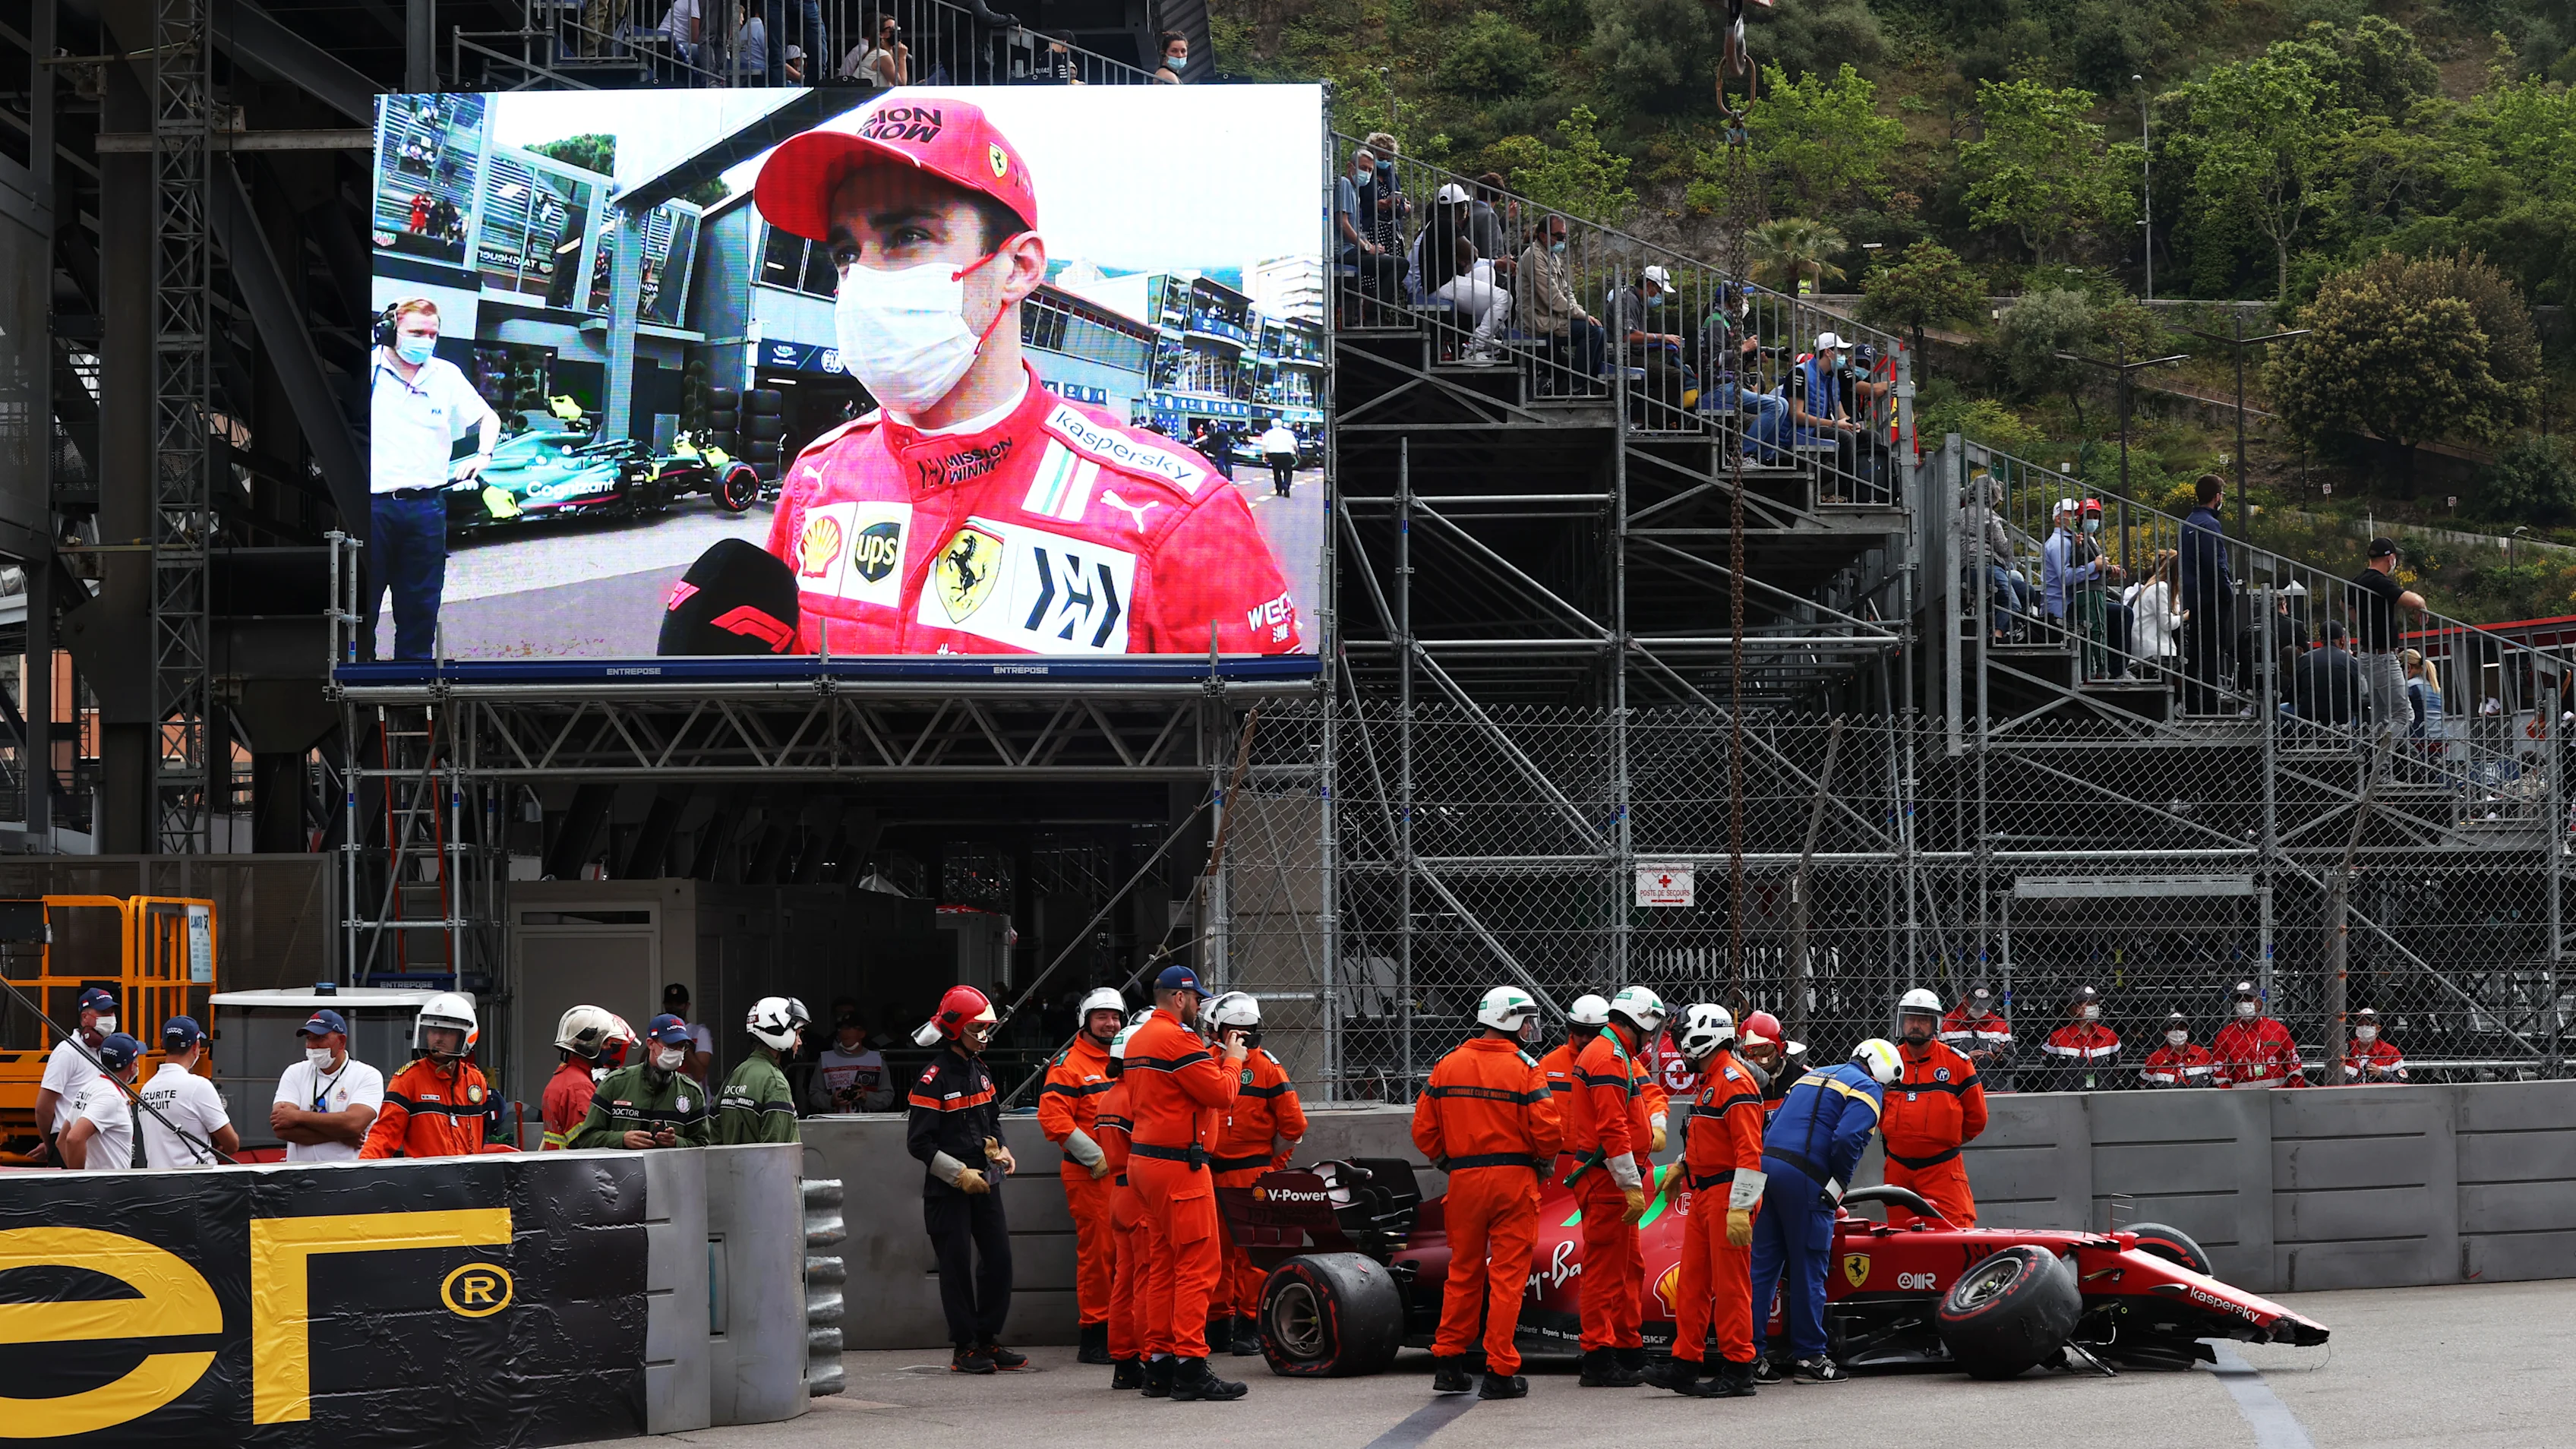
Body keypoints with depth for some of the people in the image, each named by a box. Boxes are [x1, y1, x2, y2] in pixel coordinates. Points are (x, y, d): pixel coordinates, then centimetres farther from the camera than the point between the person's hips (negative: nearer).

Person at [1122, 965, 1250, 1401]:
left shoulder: (1138, 1039, 17)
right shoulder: (1176, 1038, -14)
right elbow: (1221, 1093, -15)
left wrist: (1218, 1057, 15)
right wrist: (1233, 1060, 2)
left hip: (1144, 1161, 10)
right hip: (1177, 1165, -10)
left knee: (1166, 1264, 13)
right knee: (1199, 1263, -9)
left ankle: (1159, 1363, 14)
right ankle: (1191, 1367, -13)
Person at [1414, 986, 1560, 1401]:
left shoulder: (1447, 1066, 4)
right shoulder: (1525, 1069, -8)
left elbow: (1423, 1130, 4)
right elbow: (1547, 1131, -14)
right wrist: (1543, 1162, 6)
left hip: (1463, 1180, 4)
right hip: (1513, 1180, -4)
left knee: (1464, 1271, 16)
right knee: (1508, 1274, 1)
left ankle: (1448, 1363, 20)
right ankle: (1500, 1371, 0)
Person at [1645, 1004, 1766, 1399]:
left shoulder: (1734, 1081, -15)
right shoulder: (1708, 1081, 18)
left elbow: (1749, 1150, -21)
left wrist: (1740, 1208, -24)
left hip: (1728, 1193, -10)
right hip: (1702, 1193, 10)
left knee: (1730, 1284, -5)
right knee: (1692, 1281, 10)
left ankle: (1737, 1371, -1)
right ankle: (1685, 1364, 14)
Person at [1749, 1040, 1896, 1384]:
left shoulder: (1812, 1076, 27)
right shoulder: (1868, 1088, 3)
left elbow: (1773, 1125, 22)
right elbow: (1847, 1140, -14)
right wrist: (1838, 1185, -2)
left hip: (1767, 1163, 7)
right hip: (1806, 1179, -7)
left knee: (1762, 1266, 8)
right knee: (1808, 1269, 1)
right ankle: (1809, 1357, 6)